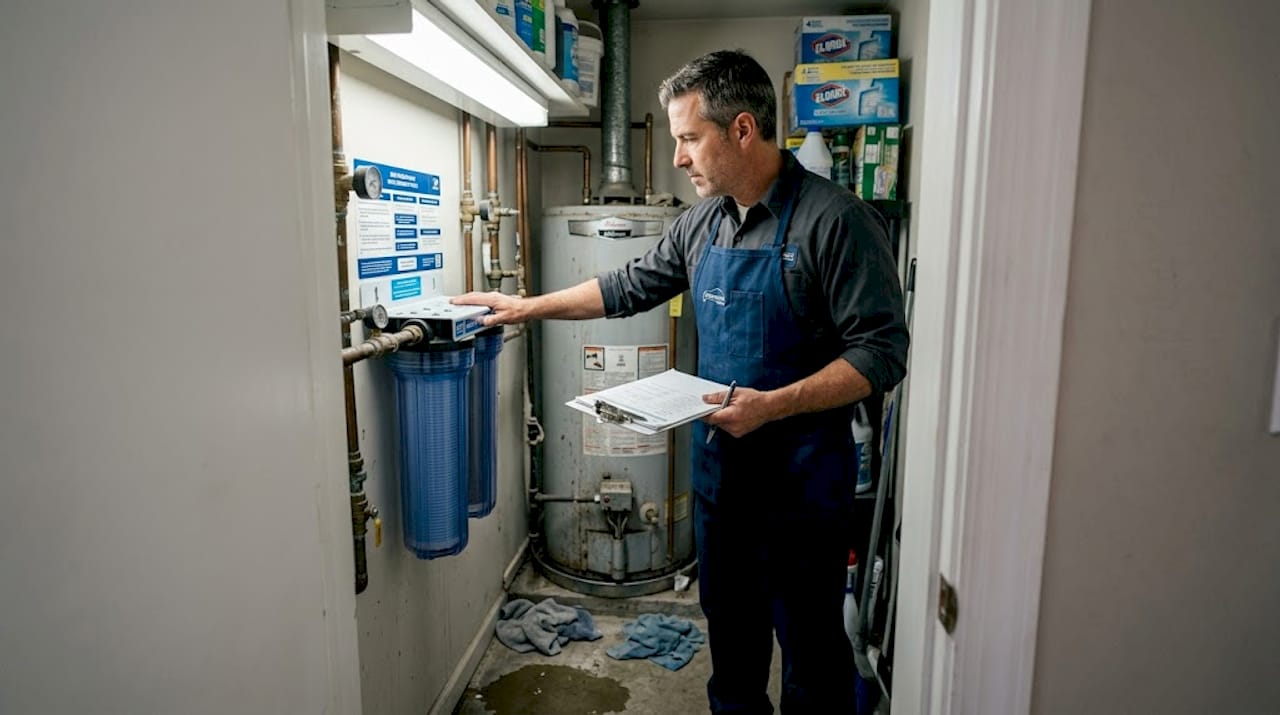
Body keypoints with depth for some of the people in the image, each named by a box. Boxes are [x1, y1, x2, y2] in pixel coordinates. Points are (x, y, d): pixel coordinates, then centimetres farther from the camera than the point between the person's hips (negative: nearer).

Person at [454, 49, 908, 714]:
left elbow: (881, 351, -17)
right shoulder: (701, 223, 6)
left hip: (802, 475, -6)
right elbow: (631, 286, 18)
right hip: (717, 461, 7)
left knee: (810, 646, 10)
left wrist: (774, 404, -26)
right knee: (729, 623, 22)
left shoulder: (835, 218, -16)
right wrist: (529, 306, 16)